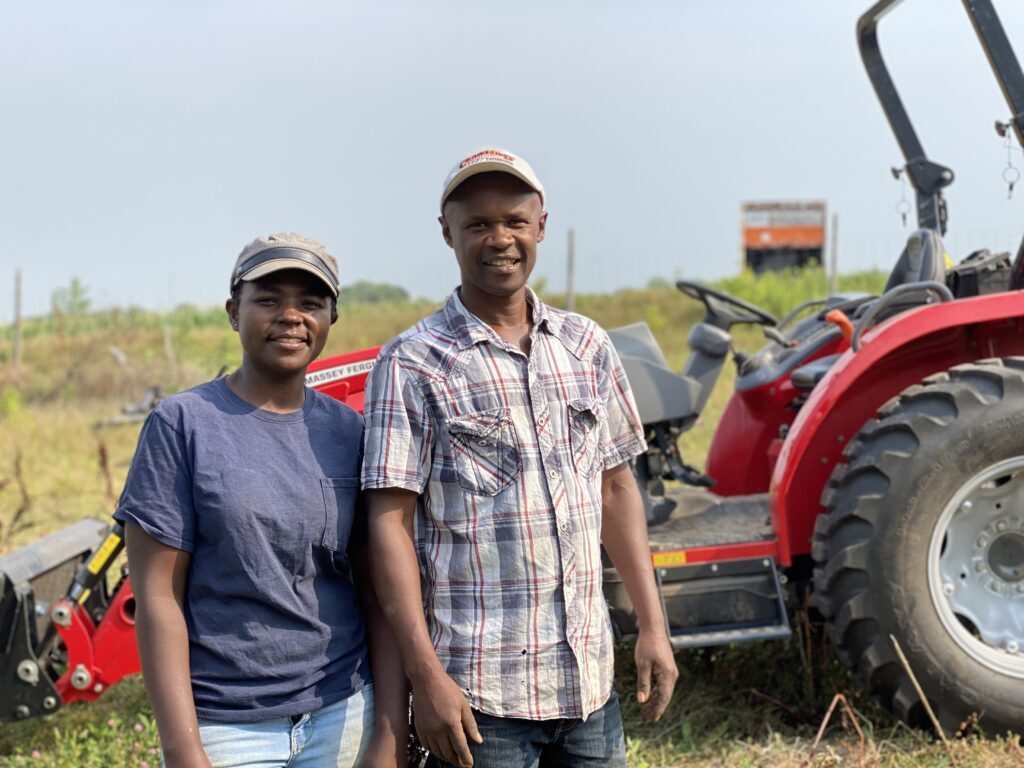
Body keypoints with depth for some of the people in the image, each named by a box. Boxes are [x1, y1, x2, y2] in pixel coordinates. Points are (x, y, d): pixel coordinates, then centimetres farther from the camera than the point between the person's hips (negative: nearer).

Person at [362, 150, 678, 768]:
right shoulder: (413, 364, -5)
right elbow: (390, 524, -9)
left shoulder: (587, 347, 10)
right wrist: (426, 676, -15)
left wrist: (653, 626, 10)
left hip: (588, 681, 5)